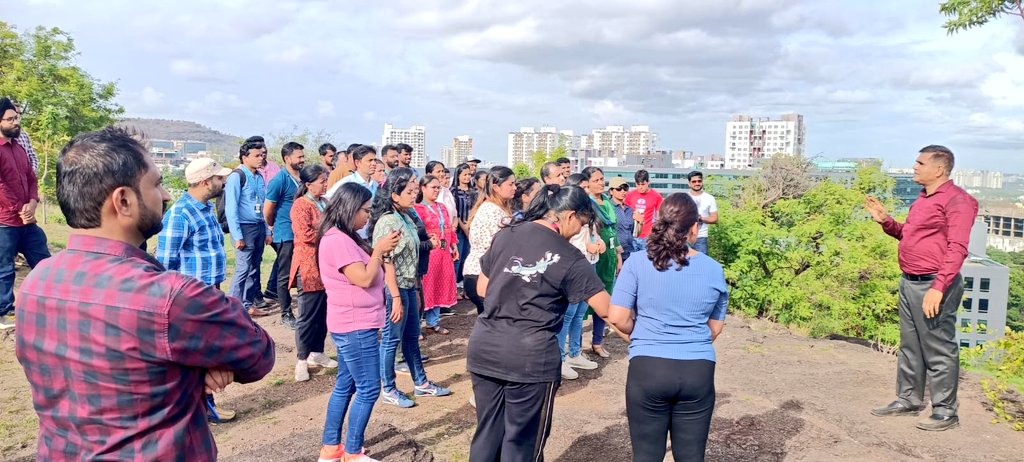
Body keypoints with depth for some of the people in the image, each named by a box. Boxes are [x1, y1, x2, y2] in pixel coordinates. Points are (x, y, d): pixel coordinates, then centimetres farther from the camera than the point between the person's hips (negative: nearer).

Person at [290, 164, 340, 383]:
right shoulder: (301, 205, -12)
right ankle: (302, 360, 10)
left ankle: (316, 353, 25)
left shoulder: (324, 203, 14)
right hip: (310, 268, -8)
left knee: (323, 313, 13)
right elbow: (306, 235, -23)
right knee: (308, 315, -1)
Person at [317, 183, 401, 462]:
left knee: (346, 385, 15)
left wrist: (382, 252, 3)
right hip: (355, 327, -10)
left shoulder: (347, 238, 13)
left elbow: (377, 271, 18)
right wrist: (378, 250, -12)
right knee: (368, 390, -3)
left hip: (354, 326, 10)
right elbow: (364, 279, -23)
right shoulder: (337, 240, -19)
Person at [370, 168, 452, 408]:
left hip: (408, 285, 9)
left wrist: (413, 289, 16)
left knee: (412, 336, 18)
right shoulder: (387, 222, -18)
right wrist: (396, 297, -20)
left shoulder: (405, 217, 8)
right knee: (392, 339, 4)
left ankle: (421, 383, 30)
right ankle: (389, 390, 18)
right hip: (394, 288, -9)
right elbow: (386, 263, -20)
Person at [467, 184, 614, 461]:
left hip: (484, 347, 5)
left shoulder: (505, 235, 6)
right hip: (530, 356, -5)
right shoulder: (569, 258, -7)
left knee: (487, 432, 17)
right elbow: (606, 310, -8)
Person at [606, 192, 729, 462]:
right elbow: (716, 327, 12)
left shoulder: (637, 262, -6)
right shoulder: (714, 270, 2)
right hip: (699, 371, 2)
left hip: (647, 369, -2)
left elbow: (617, 318, -8)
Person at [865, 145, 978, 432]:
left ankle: (945, 412, 8)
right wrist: (885, 220, 12)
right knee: (910, 346, 16)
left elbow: (957, 249, -19)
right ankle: (908, 400, 26)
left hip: (933, 286, -9)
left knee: (939, 351, -2)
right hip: (909, 282, 9)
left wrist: (938, 288, -26)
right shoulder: (923, 198, 17)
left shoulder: (956, 200, -12)